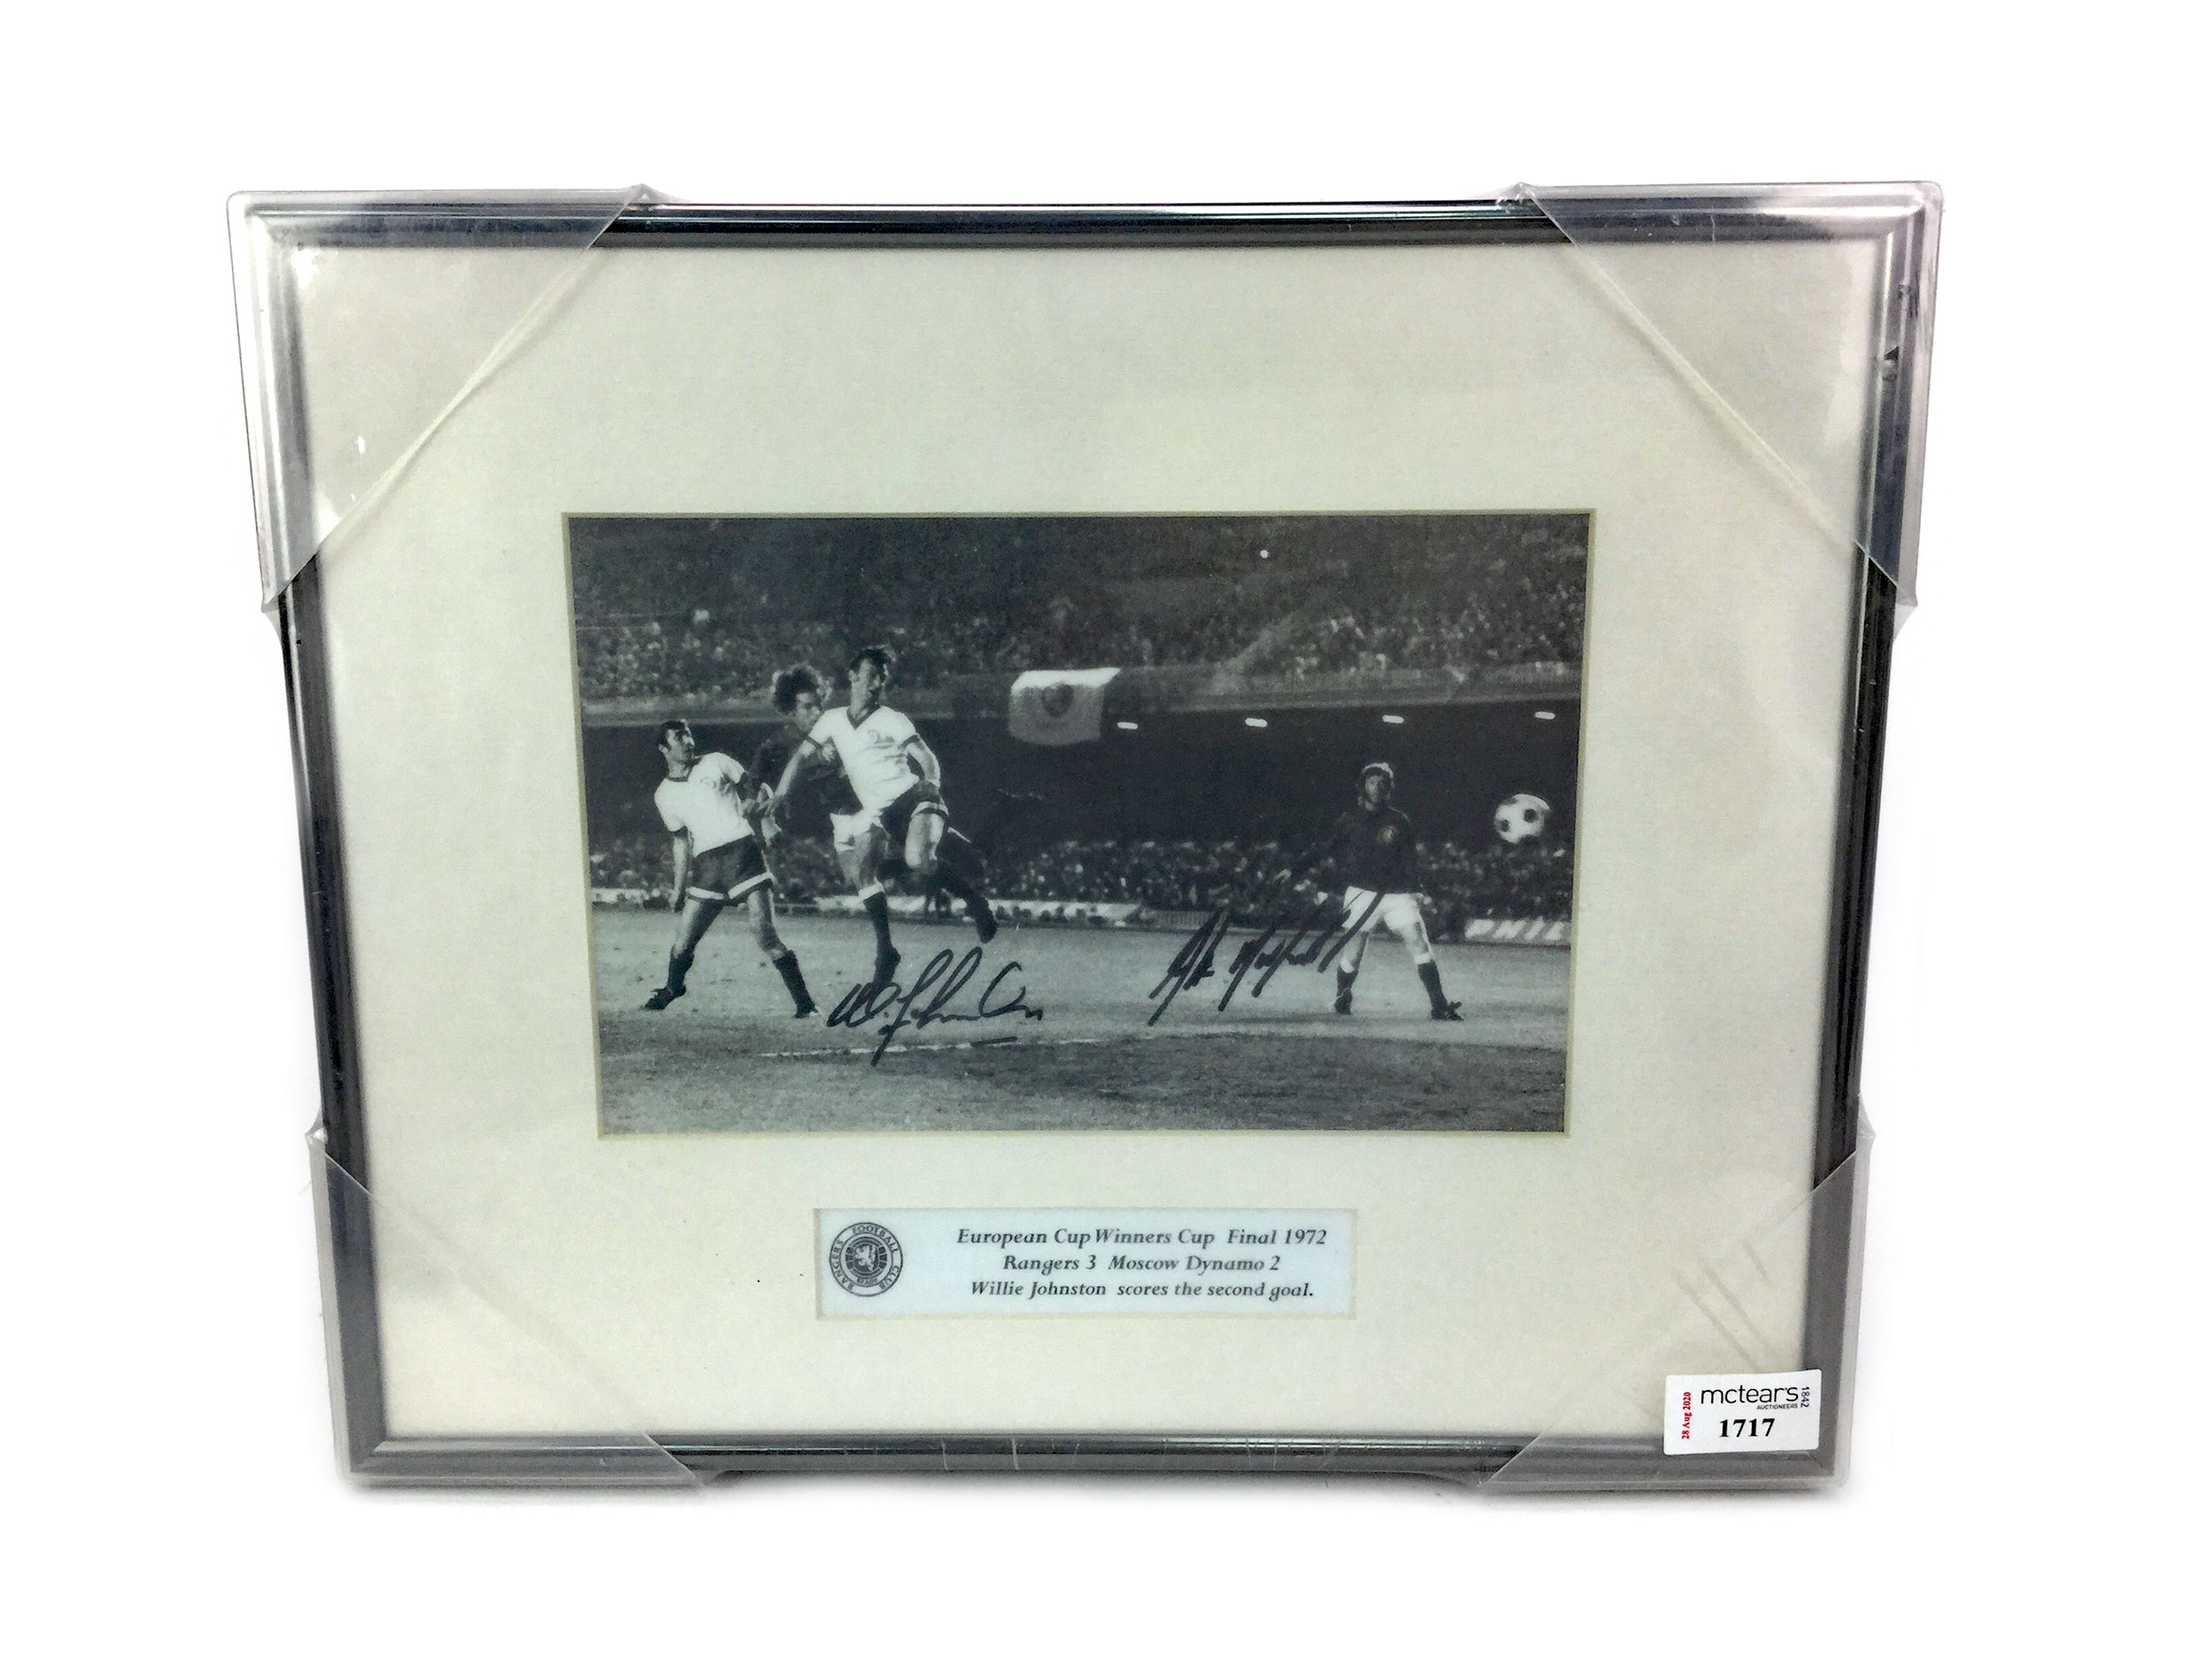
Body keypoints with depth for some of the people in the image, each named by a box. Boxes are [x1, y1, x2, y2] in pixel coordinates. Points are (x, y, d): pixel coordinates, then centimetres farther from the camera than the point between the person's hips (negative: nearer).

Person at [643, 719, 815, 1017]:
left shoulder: (715, 763, 9)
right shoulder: (664, 795, 14)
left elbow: (751, 788, 19)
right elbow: (682, 842, 19)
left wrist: (748, 805, -1)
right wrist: (679, 889, 18)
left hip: (742, 850, -3)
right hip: (706, 863, 3)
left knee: (764, 933, -15)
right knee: (683, 941, 2)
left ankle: (803, 1001, -11)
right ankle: (671, 988, 33)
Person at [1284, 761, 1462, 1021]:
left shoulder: (1400, 822, 5)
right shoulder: (1350, 821, 4)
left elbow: (1409, 863, 7)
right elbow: (1323, 850, 8)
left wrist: (1411, 892, -5)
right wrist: (1294, 871, 3)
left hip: (1396, 894, 1)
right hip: (1361, 893, -1)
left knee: (1419, 942, -10)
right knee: (1354, 952, -1)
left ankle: (1439, 1006, -9)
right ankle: (1342, 997, 28)